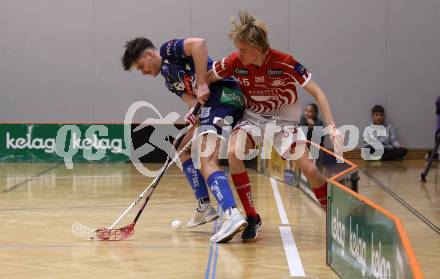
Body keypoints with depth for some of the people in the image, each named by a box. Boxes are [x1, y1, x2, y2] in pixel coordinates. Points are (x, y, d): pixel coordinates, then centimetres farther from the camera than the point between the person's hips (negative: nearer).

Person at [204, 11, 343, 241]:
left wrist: (332, 127, -25)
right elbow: (205, 79, 1)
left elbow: (316, 92, -18)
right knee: (233, 153, -27)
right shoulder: (234, 63, -19)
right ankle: (252, 219, -16)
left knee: (309, 169, -14)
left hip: (283, 119, -2)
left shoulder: (285, 64, -25)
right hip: (252, 117, 2)